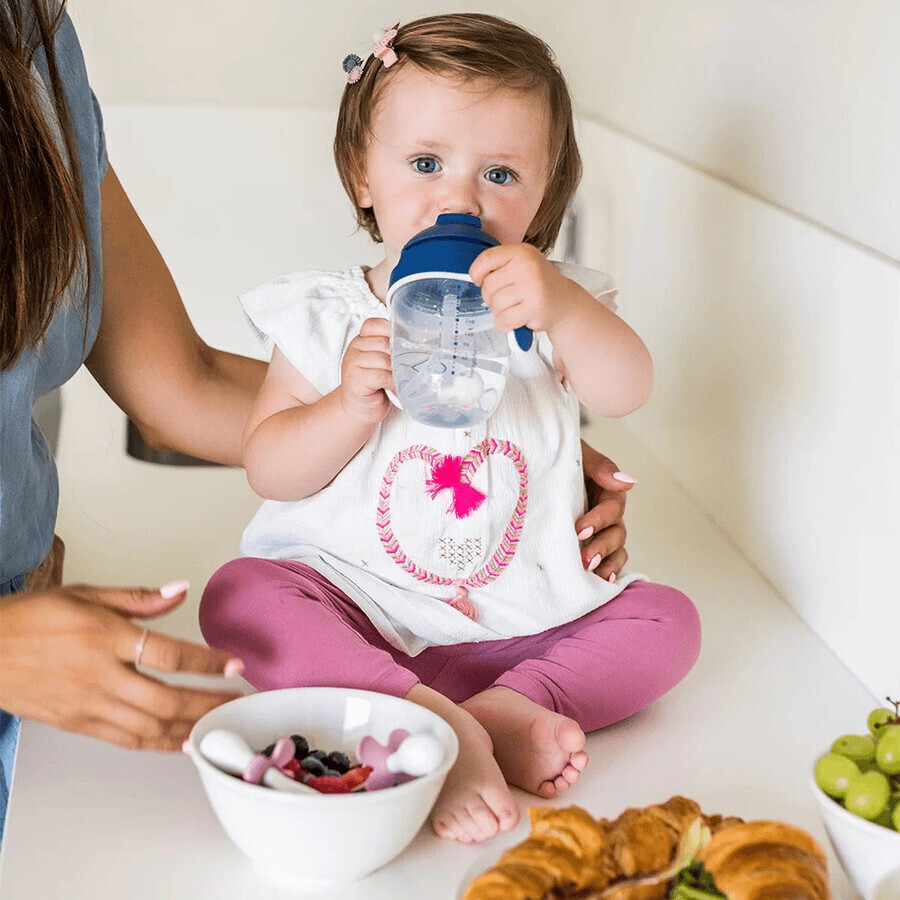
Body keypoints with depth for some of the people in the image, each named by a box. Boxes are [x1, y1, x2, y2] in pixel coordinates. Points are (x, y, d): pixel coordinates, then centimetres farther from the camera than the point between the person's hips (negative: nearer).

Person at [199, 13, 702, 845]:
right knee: (238, 597, -26)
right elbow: (269, 470, -5)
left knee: (666, 620, -12)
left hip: (525, 613, 2)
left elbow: (626, 392, -19)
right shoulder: (329, 317, -3)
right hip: (357, 605, -1)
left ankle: (510, 706, -25)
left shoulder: (549, 303, 0)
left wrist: (560, 307, -38)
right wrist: (353, 406, -24)